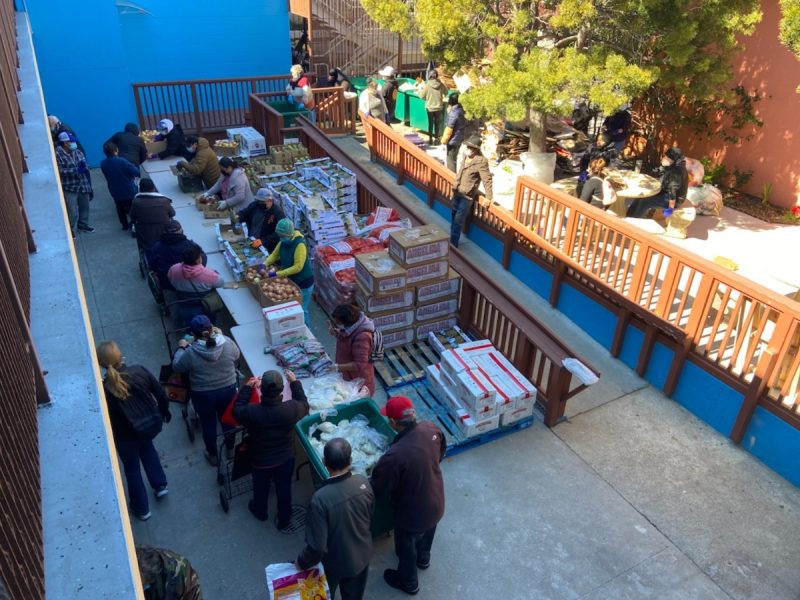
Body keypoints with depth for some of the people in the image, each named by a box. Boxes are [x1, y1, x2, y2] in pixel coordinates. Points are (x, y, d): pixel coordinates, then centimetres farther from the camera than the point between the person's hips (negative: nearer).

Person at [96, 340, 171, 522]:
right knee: (146, 445, 37)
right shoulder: (139, 371, -18)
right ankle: (160, 485, 40)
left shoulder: (104, 389, -25)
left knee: (132, 469, 23)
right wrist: (165, 411, 12)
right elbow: (161, 394, -7)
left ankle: (141, 509, 41)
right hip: (153, 425, 3)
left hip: (127, 436, -3)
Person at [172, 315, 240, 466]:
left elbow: (177, 367, -6)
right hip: (228, 390, 2)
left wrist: (181, 348, 8)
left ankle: (213, 455, 40)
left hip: (203, 395, -2)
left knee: (208, 424, 21)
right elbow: (236, 355, 2)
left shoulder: (190, 352, -25)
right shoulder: (227, 342, -19)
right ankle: (230, 449, 46)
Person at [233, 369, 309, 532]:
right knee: (284, 489, 25)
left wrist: (247, 387, -2)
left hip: (260, 461, 0)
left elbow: (237, 410, -9)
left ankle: (260, 512, 58)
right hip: (286, 458, 0)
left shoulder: (252, 412, -34)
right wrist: (294, 382, 1)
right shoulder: (291, 409, -31)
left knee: (261, 488, 30)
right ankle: (284, 521, 47)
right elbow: (304, 406, -6)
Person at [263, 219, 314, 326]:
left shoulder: (300, 244, -28)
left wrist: (277, 274, -30)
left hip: (303, 283, -7)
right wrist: (265, 264, -8)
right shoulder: (283, 241, -4)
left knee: (301, 311, 2)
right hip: (290, 281, 7)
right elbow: (274, 254, 11)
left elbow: (298, 267, -30)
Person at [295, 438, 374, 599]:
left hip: (335, 562, -3)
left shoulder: (320, 498, -37)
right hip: (362, 555, 4)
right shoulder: (363, 483, -22)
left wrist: (301, 562, -9)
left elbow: (317, 546, -29)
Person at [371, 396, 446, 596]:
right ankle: (423, 558, 66)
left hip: (413, 514, -5)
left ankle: (408, 582, 54)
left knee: (405, 546, 26)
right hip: (437, 502, 6)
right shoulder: (431, 428, -21)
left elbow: (377, 489, -23)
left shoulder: (394, 456, -40)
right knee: (427, 531, 36)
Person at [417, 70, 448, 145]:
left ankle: (430, 139, 16)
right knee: (437, 123, 13)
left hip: (430, 107, -1)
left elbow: (422, 95, -8)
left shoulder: (427, 85, -15)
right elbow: (446, 93, 6)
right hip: (438, 107, 1)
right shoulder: (441, 85, -9)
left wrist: (419, 91, 13)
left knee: (430, 123, 11)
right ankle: (436, 139, 16)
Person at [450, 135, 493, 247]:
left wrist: (489, 198, -14)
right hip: (457, 192, 8)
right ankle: (451, 240, 33)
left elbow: (487, 180, -16)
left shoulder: (481, 161, -19)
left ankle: (453, 244, 5)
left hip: (467, 196, -8)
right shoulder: (466, 157, 4)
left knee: (458, 221, -5)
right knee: (454, 216, 18)